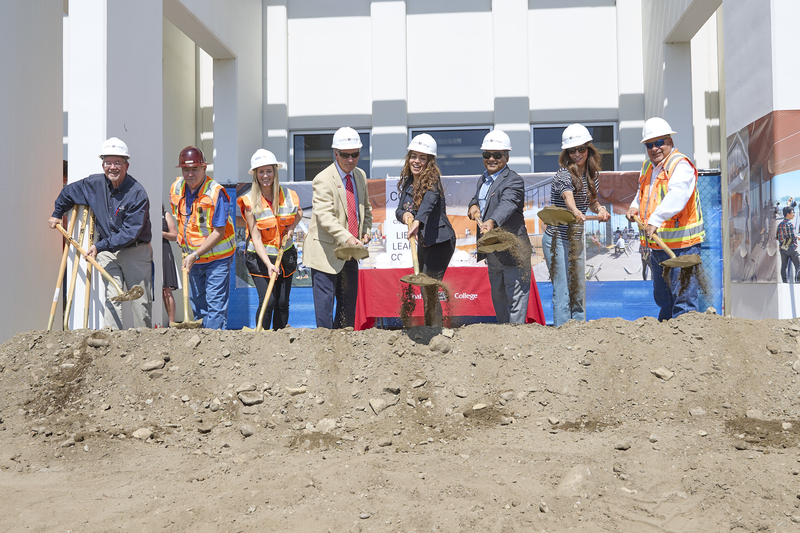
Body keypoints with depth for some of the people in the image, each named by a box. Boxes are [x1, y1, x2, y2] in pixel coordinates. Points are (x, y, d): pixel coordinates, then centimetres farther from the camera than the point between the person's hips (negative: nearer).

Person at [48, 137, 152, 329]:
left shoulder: (137, 194, -17)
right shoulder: (93, 184, -1)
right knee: (112, 298, -6)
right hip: (107, 251, 3)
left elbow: (130, 233, -20)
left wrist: (100, 245, -20)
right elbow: (68, 192, 21)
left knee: (141, 301, 0)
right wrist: (57, 213, 32)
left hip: (135, 251, -3)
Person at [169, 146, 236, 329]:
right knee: (196, 304, 14)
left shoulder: (215, 193, -20)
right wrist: (188, 255, 10)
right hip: (192, 258, 6)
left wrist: (196, 254, -25)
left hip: (217, 258, -6)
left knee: (215, 305, -5)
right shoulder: (176, 188, -1)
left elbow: (219, 232, -20)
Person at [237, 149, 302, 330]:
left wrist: (291, 227, -1)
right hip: (260, 257, -3)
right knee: (267, 301, -13)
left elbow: (298, 213, 21)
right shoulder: (249, 201, -11)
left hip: (285, 255, 3)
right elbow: (256, 237, -13)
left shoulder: (288, 195, -2)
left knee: (282, 303, 5)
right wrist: (268, 264, -24)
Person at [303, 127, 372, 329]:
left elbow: (365, 208, 21)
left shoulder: (360, 176, 8)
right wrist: (347, 238, -37)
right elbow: (325, 216, -25)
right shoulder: (323, 180, -15)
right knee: (325, 301, -3)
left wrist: (365, 231, 3)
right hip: (326, 252, -7)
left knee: (349, 301, 12)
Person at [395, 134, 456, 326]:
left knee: (430, 290, -13)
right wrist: (404, 214, -19)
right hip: (423, 243, 8)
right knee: (425, 292, 13)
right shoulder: (408, 182, 6)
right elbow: (399, 209, 6)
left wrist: (418, 221, -54)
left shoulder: (432, 180, -16)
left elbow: (429, 201, -35)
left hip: (440, 241, -8)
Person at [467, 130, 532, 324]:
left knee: (516, 297, -4)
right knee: (498, 297, 20)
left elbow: (507, 205, -31)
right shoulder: (482, 180, 12)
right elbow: (476, 198, 21)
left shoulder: (514, 181, -15)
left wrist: (492, 222, -50)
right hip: (491, 251, 9)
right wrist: (473, 206, -5)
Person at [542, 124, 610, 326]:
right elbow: (568, 197, -39)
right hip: (556, 239, -7)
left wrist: (600, 209, -6)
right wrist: (576, 212, -60)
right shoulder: (563, 175, -18)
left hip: (576, 239, 7)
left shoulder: (593, 174, 4)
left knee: (579, 290, 13)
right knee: (563, 292, -9)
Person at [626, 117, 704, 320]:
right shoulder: (648, 166, 13)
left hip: (681, 245, -8)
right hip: (657, 245, 9)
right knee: (662, 298, 21)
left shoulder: (680, 166, -13)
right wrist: (635, 206, 11)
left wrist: (656, 220, -45)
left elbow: (676, 196, -32)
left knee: (683, 299, -9)